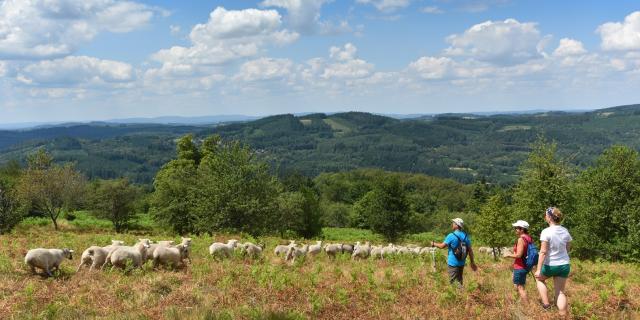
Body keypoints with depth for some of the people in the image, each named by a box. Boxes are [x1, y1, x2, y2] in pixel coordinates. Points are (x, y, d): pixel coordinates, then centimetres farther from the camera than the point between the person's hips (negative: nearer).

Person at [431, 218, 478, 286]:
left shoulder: (451, 236, -15)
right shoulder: (465, 236, 3)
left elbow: (442, 246, -10)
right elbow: (470, 250, 5)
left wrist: (434, 244, 8)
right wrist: (472, 262, 11)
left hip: (453, 263, -7)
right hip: (461, 263, 7)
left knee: (454, 281, -3)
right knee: (459, 280, 19)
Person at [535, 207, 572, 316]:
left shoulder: (546, 232, -17)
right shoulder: (565, 231, 0)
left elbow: (543, 252, -20)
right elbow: (567, 249, 10)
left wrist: (538, 270, -18)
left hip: (550, 265, -4)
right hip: (564, 265, 4)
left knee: (539, 278, 26)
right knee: (560, 292, 10)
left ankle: (546, 303, 15)